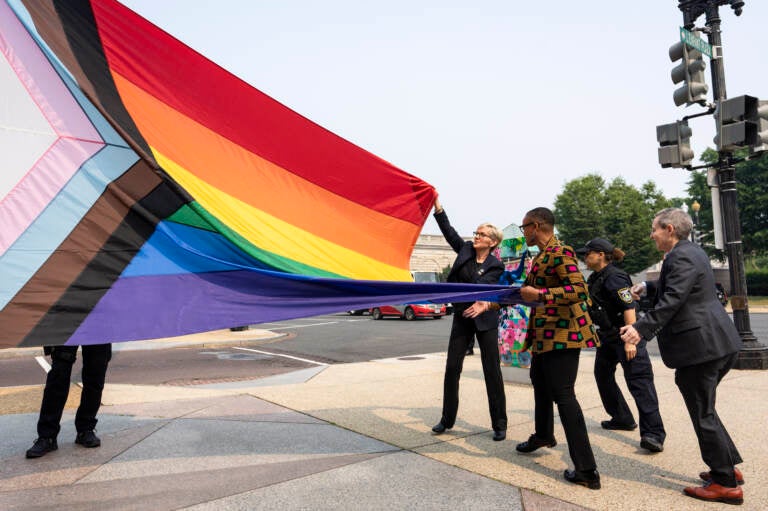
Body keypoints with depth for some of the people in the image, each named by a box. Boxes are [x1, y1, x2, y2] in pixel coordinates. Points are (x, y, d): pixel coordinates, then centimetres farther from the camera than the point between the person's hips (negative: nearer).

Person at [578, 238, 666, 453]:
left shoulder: (614, 277, -18)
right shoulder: (595, 278, 11)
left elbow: (629, 307, -26)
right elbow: (586, 302, 26)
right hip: (607, 337, 10)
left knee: (638, 380, -11)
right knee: (603, 375, 17)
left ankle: (653, 433, -12)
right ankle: (622, 419, 29)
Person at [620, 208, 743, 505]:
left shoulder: (681, 257, -17)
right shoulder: (689, 251, 15)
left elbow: (671, 300, -28)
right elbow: (672, 286, 30)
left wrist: (641, 329, -32)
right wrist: (647, 287, 18)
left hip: (699, 346, -11)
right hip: (714, 343, 11)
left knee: (703, 415, 1)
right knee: (704, 411, 22)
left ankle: (726, 484, 13)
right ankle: (728, 467, 32)